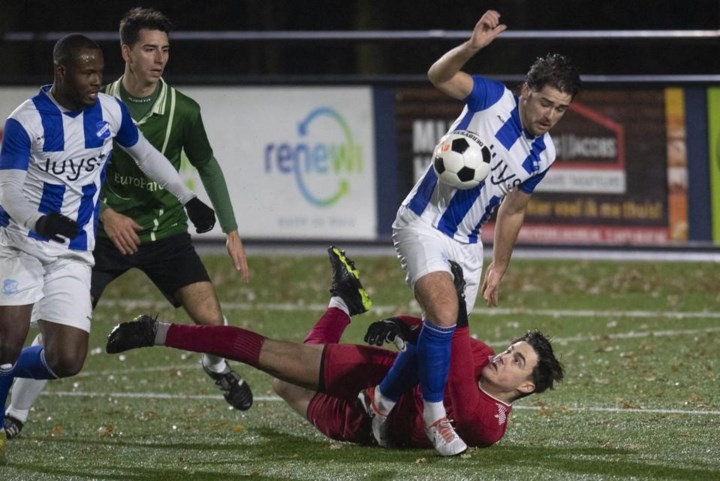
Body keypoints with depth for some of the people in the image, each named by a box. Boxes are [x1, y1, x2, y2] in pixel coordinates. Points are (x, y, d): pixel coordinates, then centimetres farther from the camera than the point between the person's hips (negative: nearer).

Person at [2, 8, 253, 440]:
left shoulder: (183, 110, -8)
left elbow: (207, 167, 6)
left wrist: (232, 231, 4)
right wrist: (105, 213, -14)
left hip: (166, 232, 1)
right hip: (110, 231, -1)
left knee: (210, 319, -13)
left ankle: (218, 367, 24)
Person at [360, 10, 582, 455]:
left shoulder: (544, 154, 2)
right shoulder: (494, 101, -15)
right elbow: (439, 76, -31)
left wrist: (499, 267, 18)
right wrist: (473, 46, -48)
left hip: (466, 243, 7)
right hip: (423, 225, -7)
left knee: (442, 334, 9)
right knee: (444, 312, -25)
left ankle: (383, 397, 33)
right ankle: (435, 415, -13)